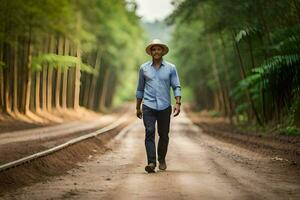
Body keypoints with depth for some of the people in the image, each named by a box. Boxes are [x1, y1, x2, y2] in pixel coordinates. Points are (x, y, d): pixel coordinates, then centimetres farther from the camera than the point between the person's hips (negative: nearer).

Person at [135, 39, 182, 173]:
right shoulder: (144, 68, 7)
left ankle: (162, 160, 27)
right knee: (149, 132, -14)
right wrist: (138, 108, 14)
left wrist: (178, 103, -12)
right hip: (148, 106, 0)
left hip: (164, 107, 0)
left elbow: (176, 87, 2)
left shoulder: (170, 68, 4)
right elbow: (140, 89, 14)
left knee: (164, 135, 7)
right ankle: (151, 162, -20)